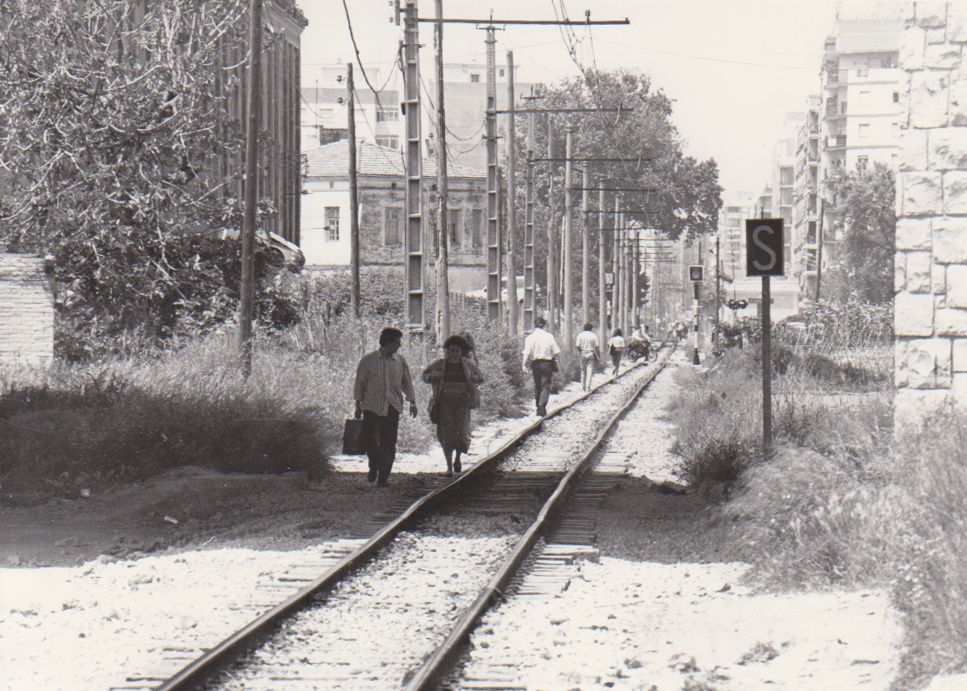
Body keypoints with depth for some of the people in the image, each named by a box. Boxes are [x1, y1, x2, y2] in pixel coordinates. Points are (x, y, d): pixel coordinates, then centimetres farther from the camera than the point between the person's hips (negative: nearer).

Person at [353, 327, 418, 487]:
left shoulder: (400, 361, 8)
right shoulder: (368, 360, -1)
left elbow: (407, 382, 16)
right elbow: (360, 383, 4)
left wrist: (412, 402, 8)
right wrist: (358, 405, 3)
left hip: (392, 407, 2)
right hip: (371, 406, -2)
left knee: (389, 443, -2)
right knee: (371, 439, -3)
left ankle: (383, 476, 5)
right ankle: (373, 469, 22)